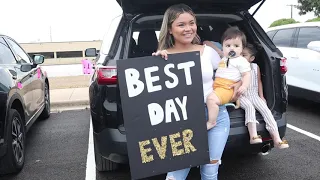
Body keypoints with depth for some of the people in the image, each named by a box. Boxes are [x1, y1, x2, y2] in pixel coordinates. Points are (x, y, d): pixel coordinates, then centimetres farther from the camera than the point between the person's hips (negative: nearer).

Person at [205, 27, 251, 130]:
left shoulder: (241, 61, -2)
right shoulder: (224, 58, 21)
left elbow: (246, 75, -7)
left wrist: (244, 86, -22)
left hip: (227, 88, -10)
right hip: (215, 85, 10)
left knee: (211, 99, -31)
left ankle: (211, 122, -24)